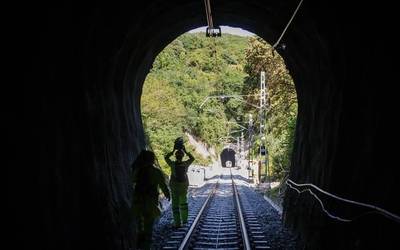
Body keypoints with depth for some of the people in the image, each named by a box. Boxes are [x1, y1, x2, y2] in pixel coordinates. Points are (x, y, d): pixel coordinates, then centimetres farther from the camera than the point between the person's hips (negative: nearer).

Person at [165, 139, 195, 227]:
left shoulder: (173, 164, -13)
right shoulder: (185, 164, -10)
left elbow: (166, 157, 6)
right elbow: (192, 158, 10)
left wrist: (173, 150, 4)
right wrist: (185, 151, 6)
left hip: (174, 186, -2)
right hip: (184, 186, 2)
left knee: (175, 204, 3)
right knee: (183, 202, 21)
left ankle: (177, 223, 1)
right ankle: (184, 219, 29)